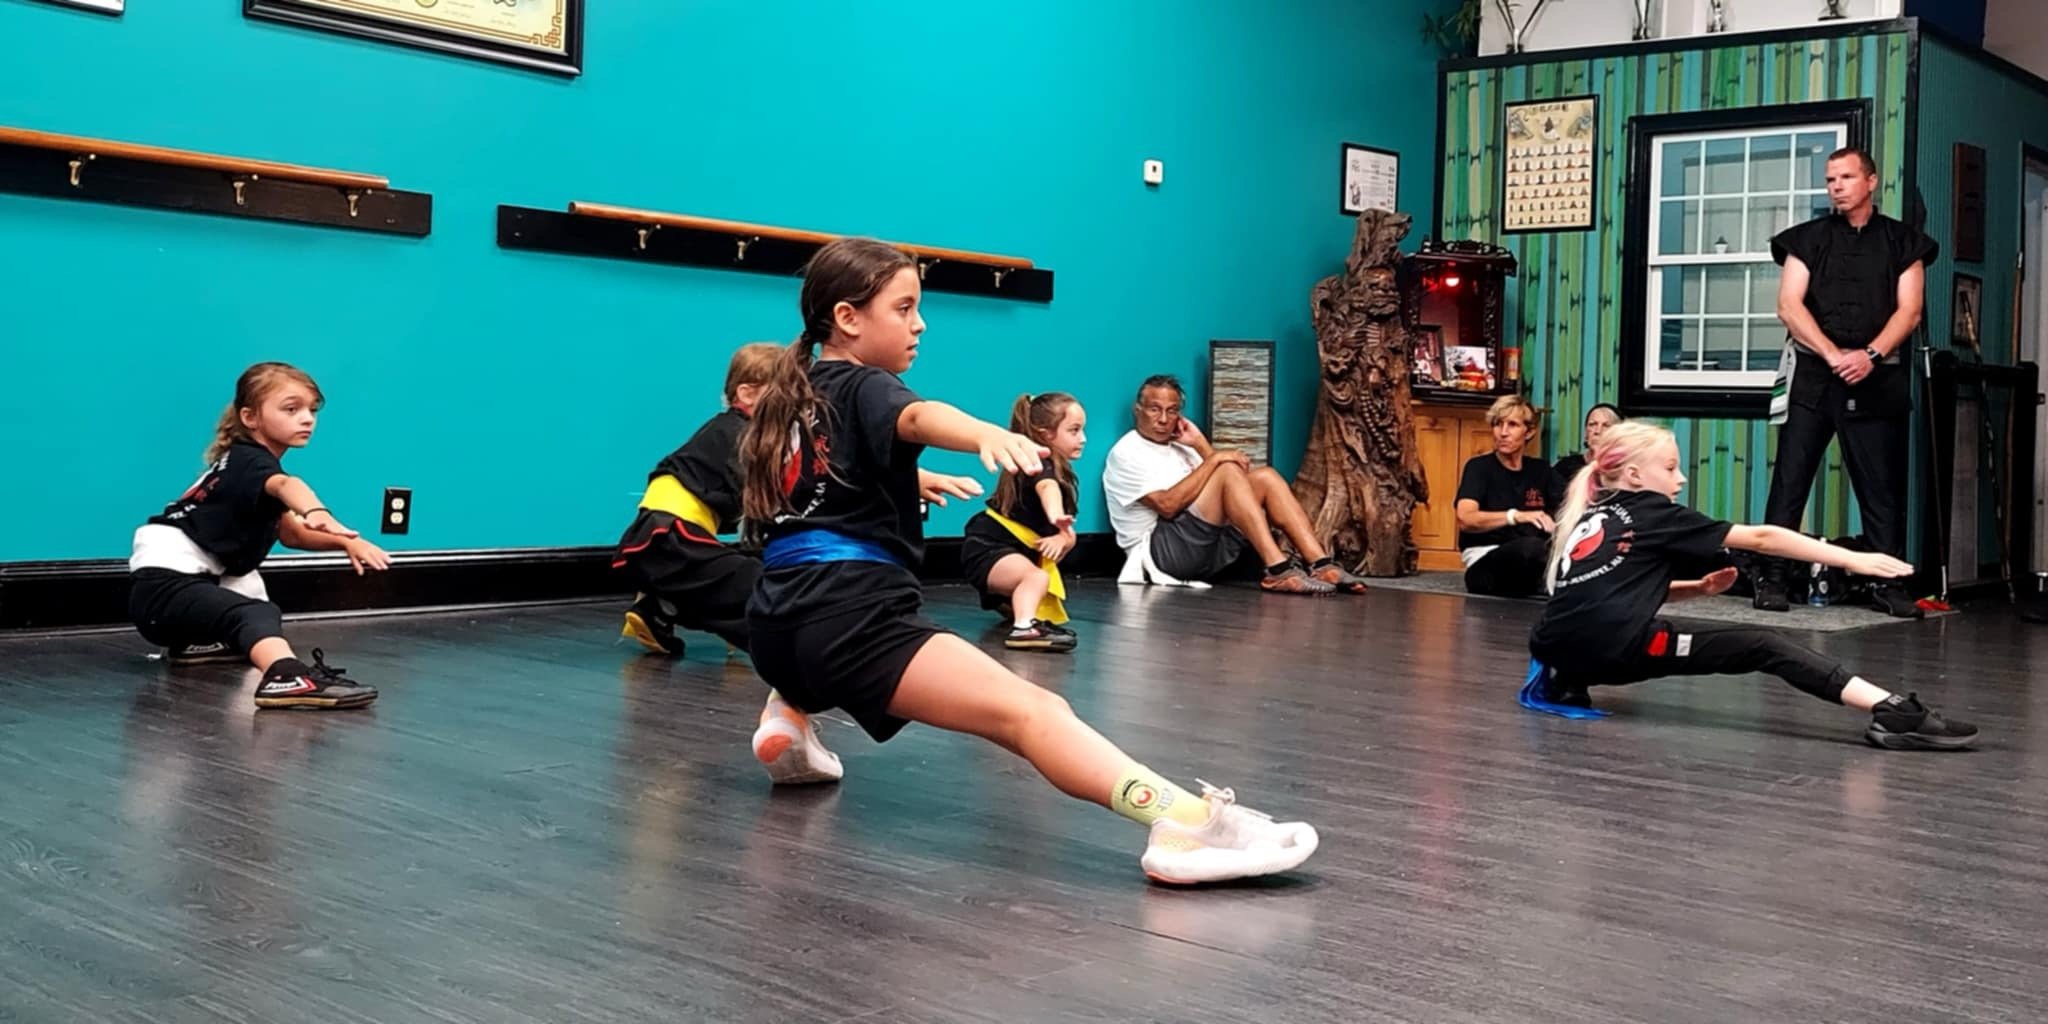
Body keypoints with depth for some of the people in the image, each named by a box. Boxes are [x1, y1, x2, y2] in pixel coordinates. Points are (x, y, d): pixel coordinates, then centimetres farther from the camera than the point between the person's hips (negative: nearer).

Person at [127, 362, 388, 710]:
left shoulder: (249, 464, 16)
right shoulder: (248, 461, -14)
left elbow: (291, 534, 22)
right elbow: (286, 486, -40)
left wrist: (344, 542, 5)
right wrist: (316, 513, -63)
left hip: (194, 577, 11)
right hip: (165, 581, -11)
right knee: (255, 615, -40)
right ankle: (288, 677, -66)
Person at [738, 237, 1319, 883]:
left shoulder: (791, 396, 25)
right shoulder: (861, 388, 1)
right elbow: (918, 417, -26)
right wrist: (993, 436, -48)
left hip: (779, 622, 9)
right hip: (853, 616, -9)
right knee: (1031, 712, -30)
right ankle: (1184, 822, -49)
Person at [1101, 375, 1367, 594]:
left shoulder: (1180, 448, 23)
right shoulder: (1126, 453, -3)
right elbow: (1167, 505, -18)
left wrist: (1200, 444, 5)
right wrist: (1214, 459, -15)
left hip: (1206, 548, 8)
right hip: (1160, 550, -8)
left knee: (1264, 477, -5)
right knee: (1228, 472, -21)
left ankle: (1321, 566, -19)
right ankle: (1277, 570, -30)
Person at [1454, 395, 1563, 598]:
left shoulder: (1540, 470, 14)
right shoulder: (1479, 467, -1)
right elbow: (1465, 519, -18)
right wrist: (1515, 516, -32)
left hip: (1532, 563, 4)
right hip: (1483, 564, -4)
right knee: (1531, 547, -37)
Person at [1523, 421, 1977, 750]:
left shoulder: (1590, 519, 26)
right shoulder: (1653, 512, 7)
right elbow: (1761, 539, 6)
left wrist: (1696, 587, 21)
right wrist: (1851, 559, 8)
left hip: (1557, 648, 7)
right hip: (1613, 647, -7)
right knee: (1763, 646, -4)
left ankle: (1561, 682, 17)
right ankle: (1891, 711, -17)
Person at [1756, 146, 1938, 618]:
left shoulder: (1902, 242, 11)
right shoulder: (1807, 238, 9)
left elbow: (1908, 310, 2)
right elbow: (1789, 305, -1)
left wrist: (1870, 355, -14)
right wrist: (1834, 355, -13)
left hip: (1878, 379, 0)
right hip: (1813, 375, 0)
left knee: (1882, 486, 2)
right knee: (1790, 480, -5)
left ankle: (1891, 583, 7)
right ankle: (1771, 578, -3)